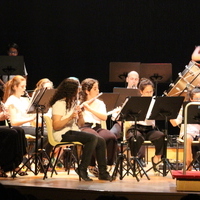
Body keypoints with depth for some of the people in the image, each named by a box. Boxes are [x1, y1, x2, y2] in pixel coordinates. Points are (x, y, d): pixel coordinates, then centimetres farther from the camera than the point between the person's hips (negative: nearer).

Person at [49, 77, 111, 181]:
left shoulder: (74, 103, 17)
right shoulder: (59, 104, -9)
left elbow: (80, 124, 15)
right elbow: (55, 126, -18)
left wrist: (80, 115, -6)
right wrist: (70, 117, -28)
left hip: (74, 132, 9)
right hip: (63, 134, -9)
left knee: (101, 141, -7)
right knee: (92, 138, -26)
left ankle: (103, 172, -4)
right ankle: (82, 169, -20)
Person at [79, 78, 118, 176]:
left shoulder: (100, 103, 20)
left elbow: (104, 117, 1)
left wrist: (90, 109, -9)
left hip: (97, 127, 4)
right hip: (84, 127, -4)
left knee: (112, 137, -30)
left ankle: (109, 166, -22)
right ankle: (92, 167, -22)